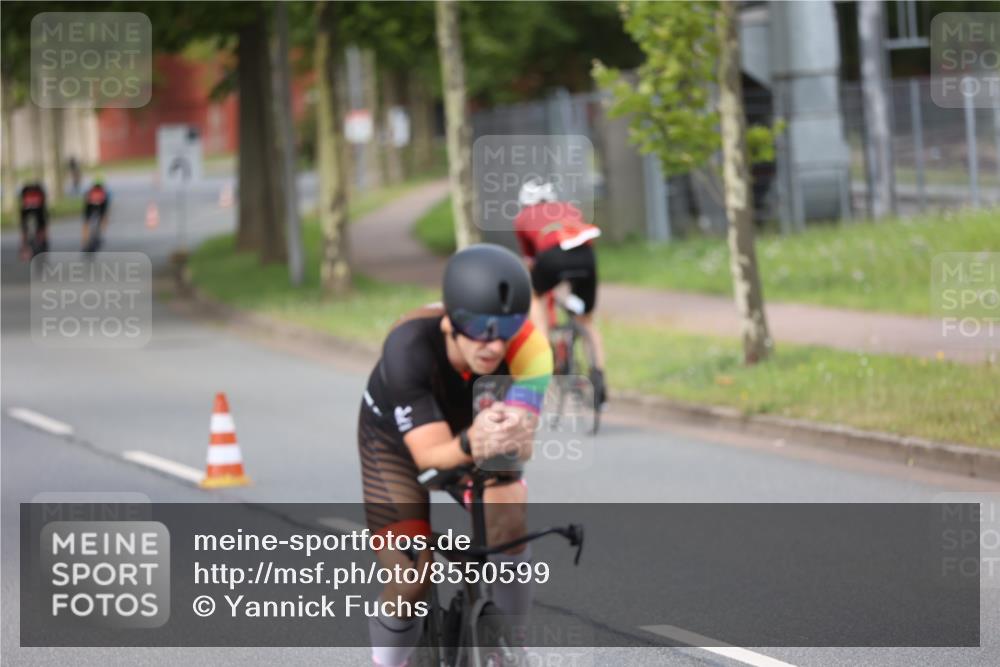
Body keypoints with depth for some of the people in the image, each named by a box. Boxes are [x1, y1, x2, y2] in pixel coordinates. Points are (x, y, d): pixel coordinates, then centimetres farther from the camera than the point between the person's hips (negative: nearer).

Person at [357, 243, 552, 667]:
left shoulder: (527, 344, -33)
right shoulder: (409, 346, -39)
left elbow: (524, 445, -39)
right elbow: (429, 454, -39)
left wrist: (514, 437, -63)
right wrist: (471, 444, -61)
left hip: (469, 429, 2)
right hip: (397, 442, -2)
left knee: (508, 519, -27)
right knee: (411, 581, -15)